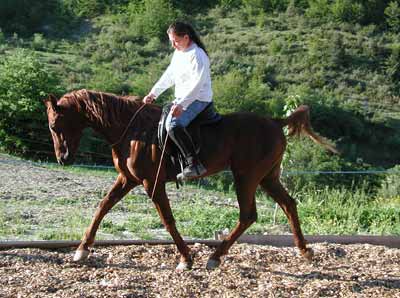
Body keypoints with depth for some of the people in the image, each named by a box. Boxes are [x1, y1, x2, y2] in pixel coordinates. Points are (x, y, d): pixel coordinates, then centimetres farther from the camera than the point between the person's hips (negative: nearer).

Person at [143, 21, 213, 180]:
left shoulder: (197, 55, -17)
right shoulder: (178, 52, 13)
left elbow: (197, 83, -25)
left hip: (198, 100, -11)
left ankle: (194, 164, -34)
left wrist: (182, 104, -32)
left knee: (173, 124, -32)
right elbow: (169, 75, 20)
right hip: (182, 99, 11)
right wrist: (153, 93, 12)